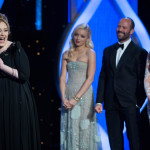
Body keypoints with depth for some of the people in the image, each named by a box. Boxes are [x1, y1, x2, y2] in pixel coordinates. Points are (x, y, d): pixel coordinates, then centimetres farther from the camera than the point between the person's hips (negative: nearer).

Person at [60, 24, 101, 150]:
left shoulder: (90, 53, -1)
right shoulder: (67, 54, 11)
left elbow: (90, 78, -9)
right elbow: (63, 78, 6)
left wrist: (76, 98, -15)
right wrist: (64, 98, -8)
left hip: (83, 94, -4)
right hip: (68, 95, 4)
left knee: (83, 129, -2)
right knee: (69, 129, 5)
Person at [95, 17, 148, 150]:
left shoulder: (139, 53, 0)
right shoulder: (108, 51, 15)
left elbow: (143, 81, -1)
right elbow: (103, 78, 13)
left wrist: (139, 102, -8)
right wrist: (99, 101, 5)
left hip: (130, 104, -4)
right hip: (111, 104, 4)